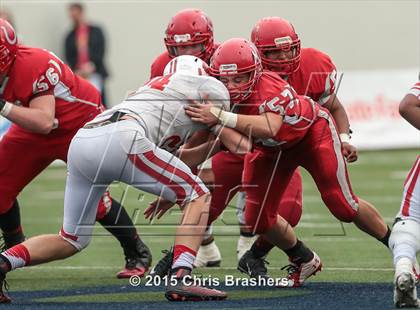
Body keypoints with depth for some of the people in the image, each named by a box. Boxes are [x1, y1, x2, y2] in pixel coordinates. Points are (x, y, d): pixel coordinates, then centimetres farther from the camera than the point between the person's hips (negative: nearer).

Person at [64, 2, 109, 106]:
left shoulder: (96, 31, 11)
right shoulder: (70, 37, 15)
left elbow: (101, 51, 3)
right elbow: (69, 57, 9)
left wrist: (92, 65, -11)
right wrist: (76, 70, -9)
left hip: (94, 72, -2)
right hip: (78, 75, 2)